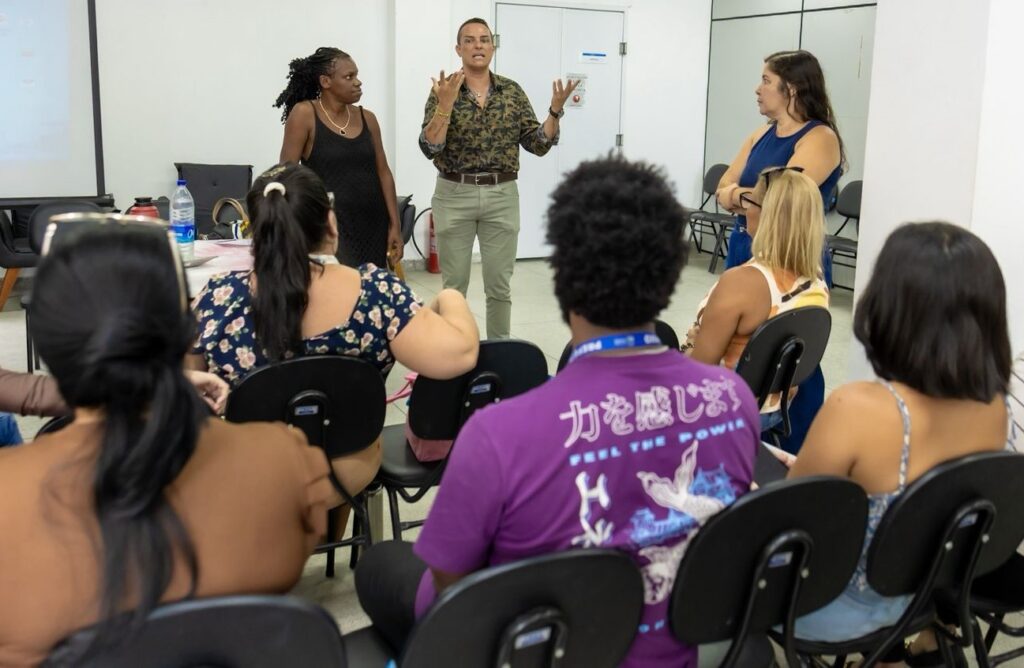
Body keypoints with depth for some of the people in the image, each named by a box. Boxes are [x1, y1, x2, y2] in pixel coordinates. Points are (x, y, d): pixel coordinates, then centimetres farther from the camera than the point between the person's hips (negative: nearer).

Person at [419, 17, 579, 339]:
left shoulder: (513, 91, 4)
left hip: (502, 196, 2)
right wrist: (445, 104, -24)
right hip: (454, 195, -2)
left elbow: (539, 145, 1)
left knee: (499, 285, 6)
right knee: (454, 285, 5)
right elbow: (429, 148, -13)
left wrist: (555, 111, -14)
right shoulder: (443, 90, -3)